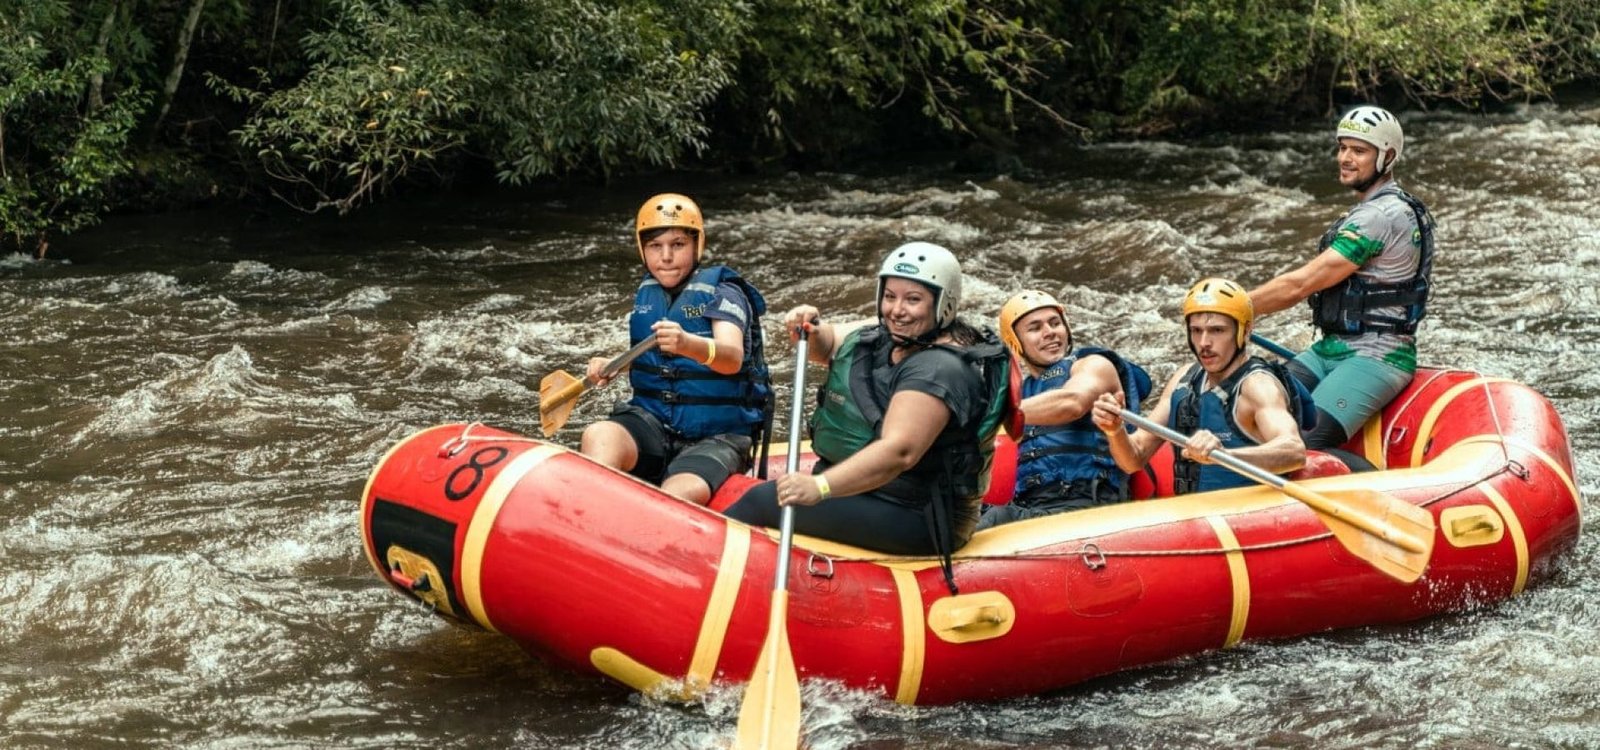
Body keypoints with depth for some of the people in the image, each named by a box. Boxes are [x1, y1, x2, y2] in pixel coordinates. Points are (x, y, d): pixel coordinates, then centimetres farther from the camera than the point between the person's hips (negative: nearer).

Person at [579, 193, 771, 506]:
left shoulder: (721, 293, -8)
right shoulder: (647, 293, 10)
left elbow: (733, 358, -28)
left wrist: (690, 345, -50)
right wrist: (612, 366, 4)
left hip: (716, 436, -5)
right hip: (652, 420, 5)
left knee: (678, 498, -35)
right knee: (598, 436, -28)